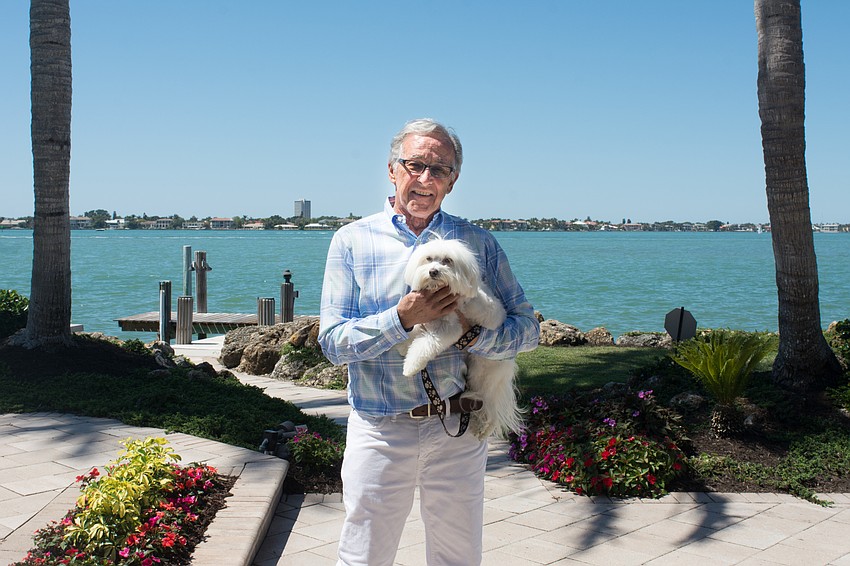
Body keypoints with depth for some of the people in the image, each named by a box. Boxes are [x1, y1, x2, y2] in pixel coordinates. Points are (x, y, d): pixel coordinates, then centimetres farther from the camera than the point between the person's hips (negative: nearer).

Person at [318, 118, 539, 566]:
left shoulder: (479, 244, 5)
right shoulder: (352, 241, 0)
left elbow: (527, 329, 2)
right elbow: (333, 342, -6)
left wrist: (471, 335, -17)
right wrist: (402, 318, -20)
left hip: (459, 430, 2)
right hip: (380, 431, -1)